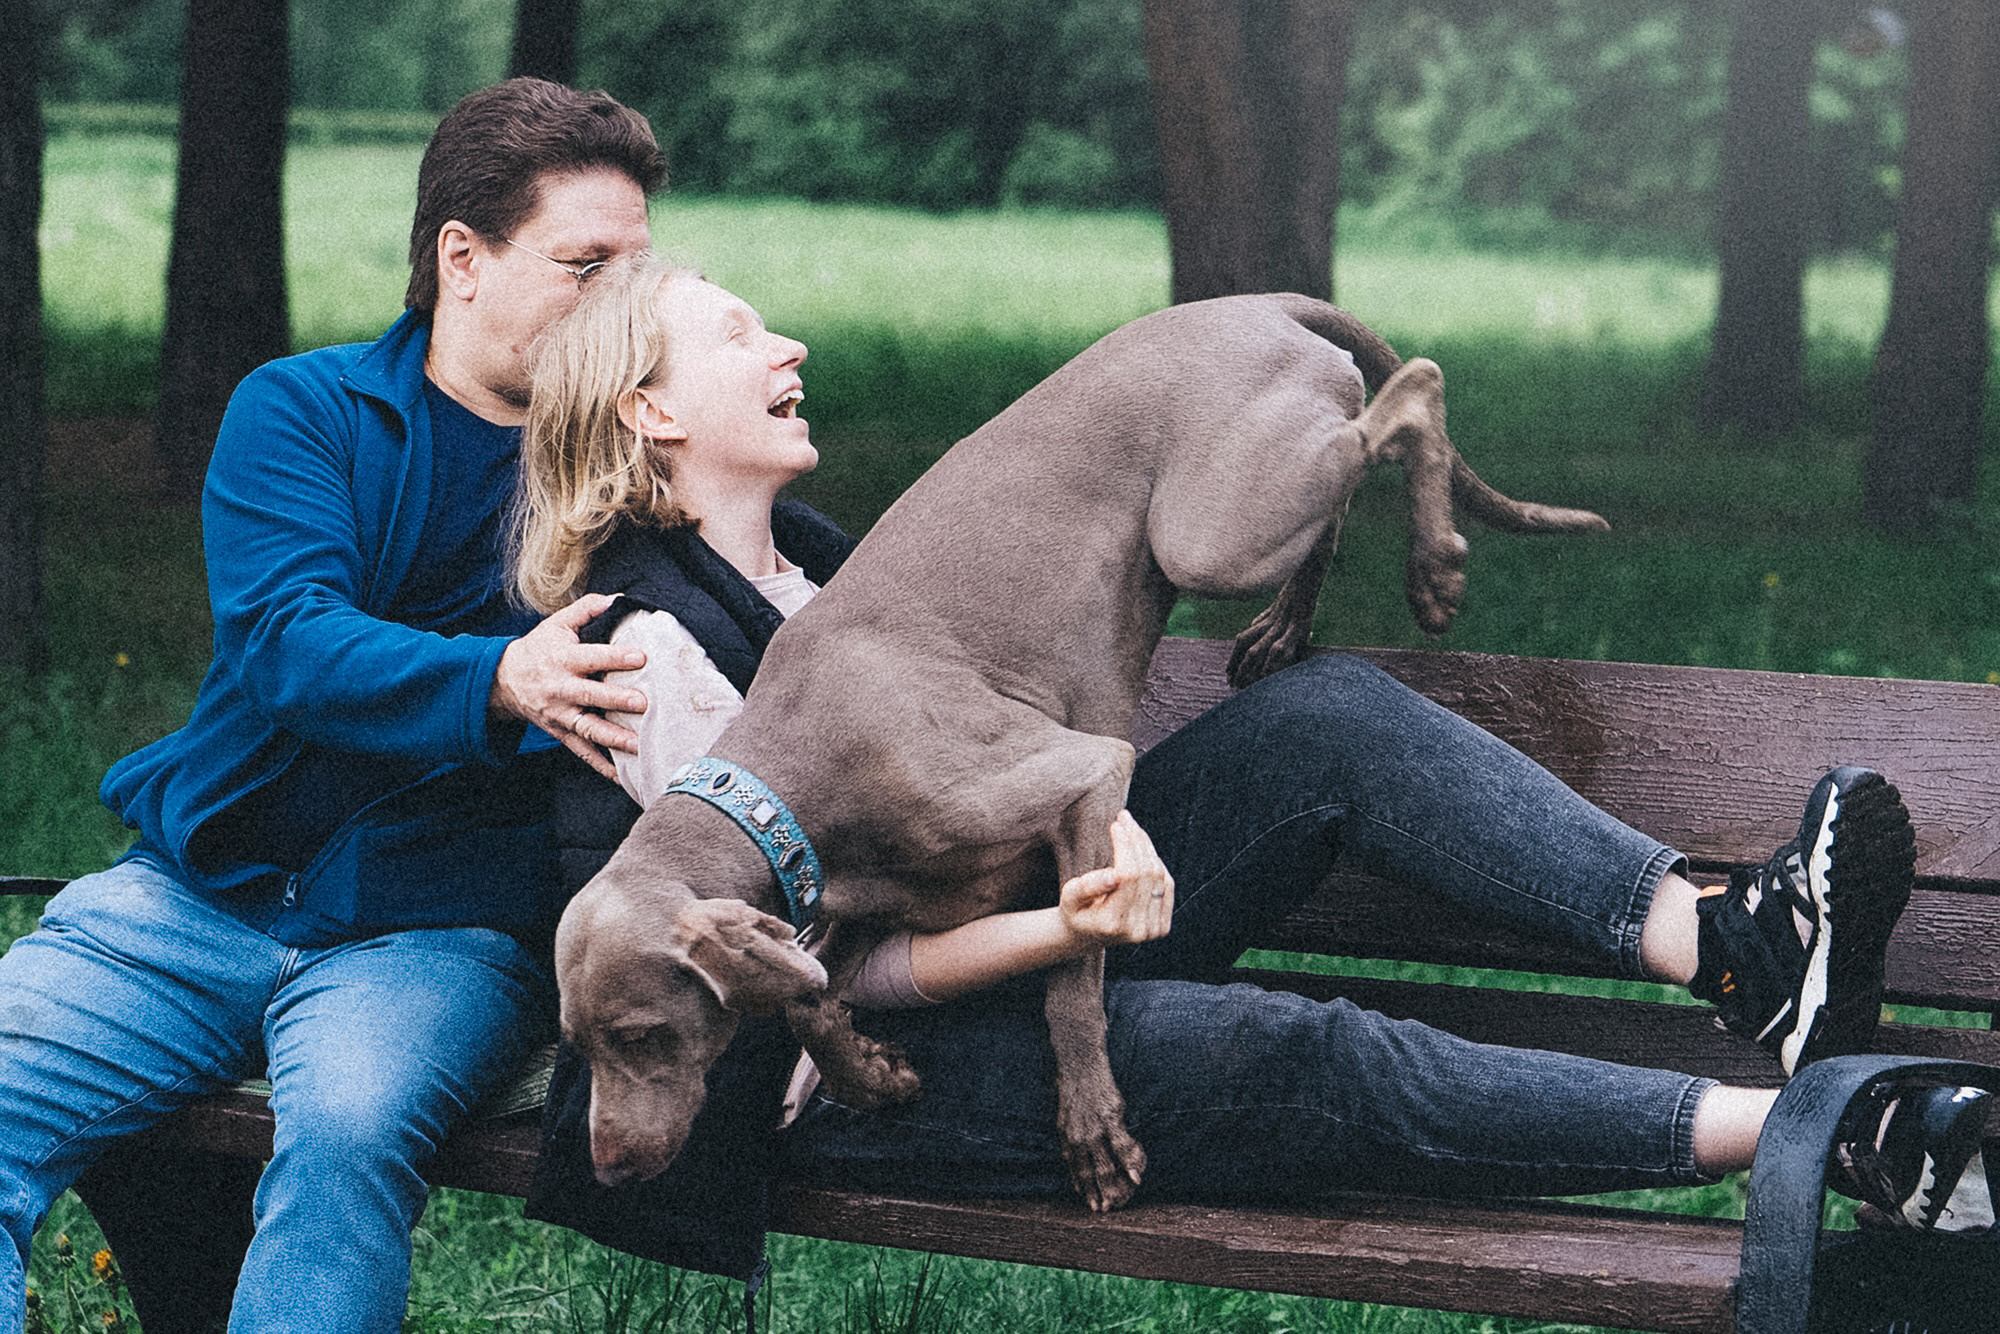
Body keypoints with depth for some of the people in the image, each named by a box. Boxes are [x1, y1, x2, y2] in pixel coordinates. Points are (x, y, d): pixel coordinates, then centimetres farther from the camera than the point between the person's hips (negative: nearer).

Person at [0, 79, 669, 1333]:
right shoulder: (303, 408, 5)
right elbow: (290, 644, -12)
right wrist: (500, 682, -31)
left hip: (440, 930, -1)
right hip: (206, 889, 2)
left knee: (349, 1132, -33)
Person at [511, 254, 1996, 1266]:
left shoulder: (795, 552, 14)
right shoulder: (655, 641, -14)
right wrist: (1054, 932, -34)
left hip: (999, 926, 9)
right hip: (860, 1070, -9)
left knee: (1327, 712, -9)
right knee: (1310, 1064, -28)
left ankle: (1724, 938, -26)